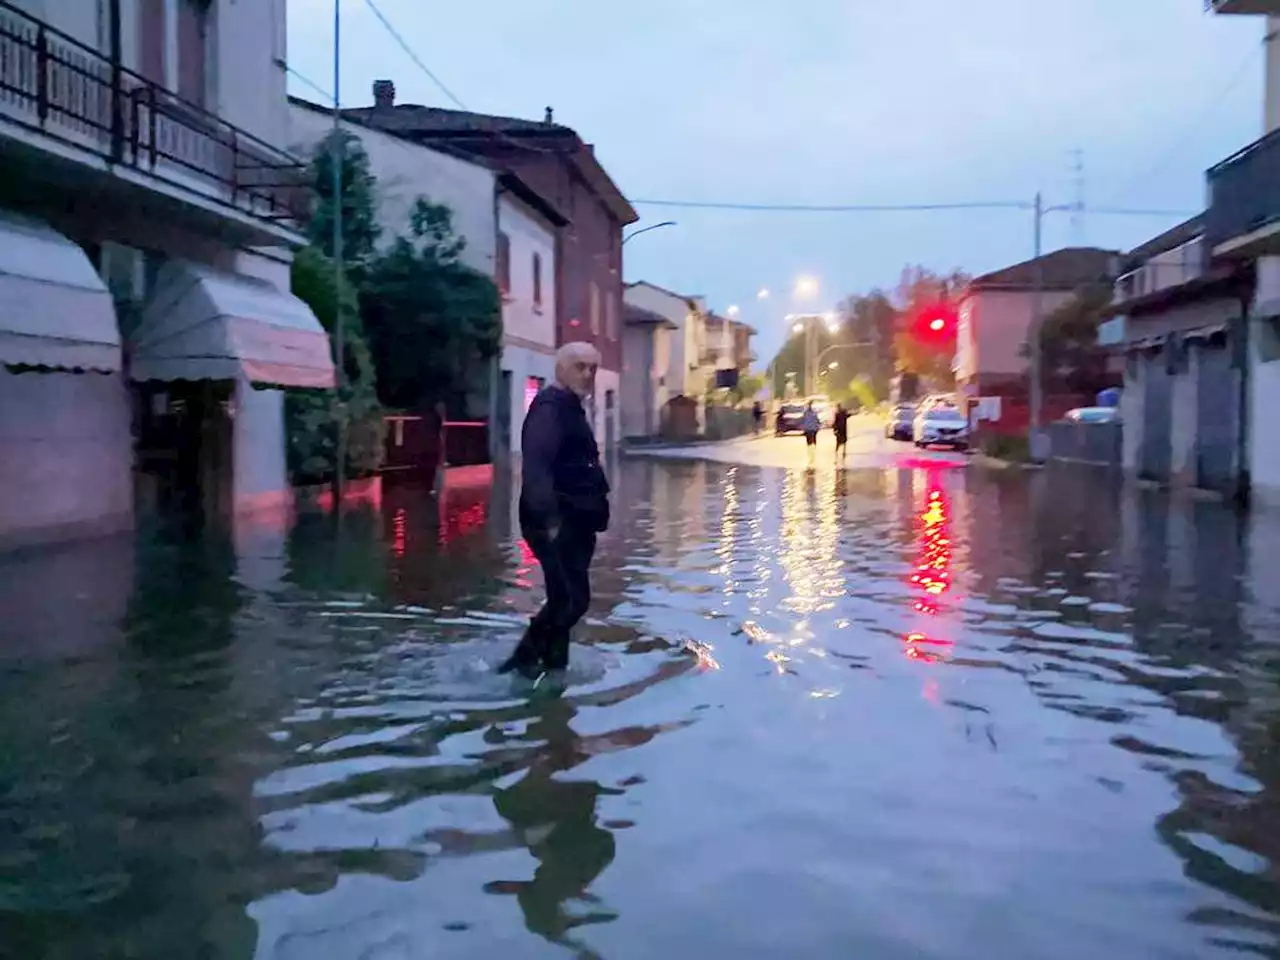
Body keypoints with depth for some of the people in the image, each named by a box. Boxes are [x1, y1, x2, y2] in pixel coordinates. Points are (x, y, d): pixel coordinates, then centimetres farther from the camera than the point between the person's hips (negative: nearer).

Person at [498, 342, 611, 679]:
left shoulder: (570, 409, 19)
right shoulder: (550, 409, -14)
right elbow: (536, 468, -27)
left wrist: (593, 513, 23)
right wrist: (550, 518, -35)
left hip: (573, 521, 10)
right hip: (556, 522, -10)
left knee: (566, 599, 13)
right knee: (572, 599, -10)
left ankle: (552, 665, 21)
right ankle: (525, 659, 3)